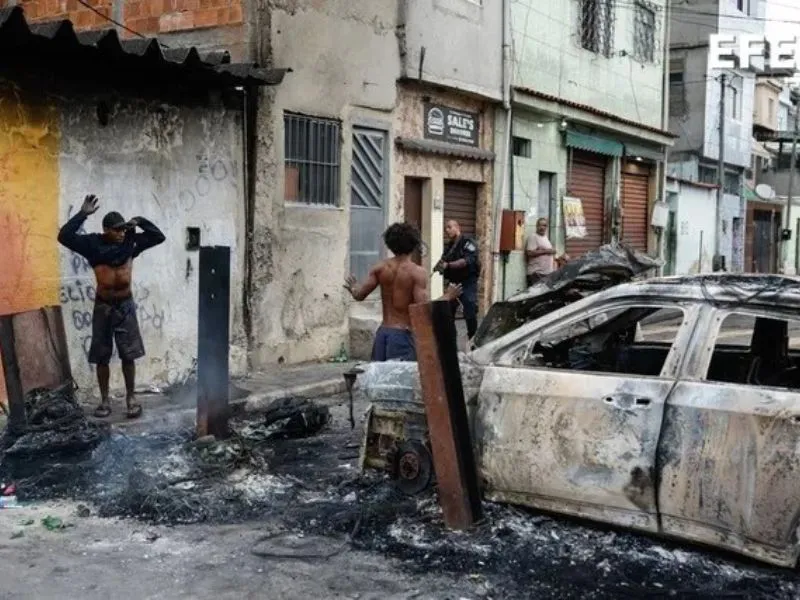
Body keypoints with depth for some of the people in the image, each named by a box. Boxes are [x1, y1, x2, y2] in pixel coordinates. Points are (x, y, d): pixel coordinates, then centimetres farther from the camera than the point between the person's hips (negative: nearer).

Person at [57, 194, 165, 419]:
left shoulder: (131, 241, -3)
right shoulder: (93, 243, -9)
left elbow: (159, 237, 0)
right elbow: (64, 236, -20)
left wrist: (140, 222, -12)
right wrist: (83, 214, -23)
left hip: (125, 305, 1)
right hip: (103, 306, -1)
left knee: (128, 355, 4)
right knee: (101, 357, 5)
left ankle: (131, 398, 14)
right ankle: (105, 400, 16)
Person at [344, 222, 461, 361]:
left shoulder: (380, 268, 2)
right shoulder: (417, 272, -11)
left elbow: (359, 295, 2)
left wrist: (352, 288, 25)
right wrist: (447, 297, -5)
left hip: (383, 331, 5)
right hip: (403, 333, -5)